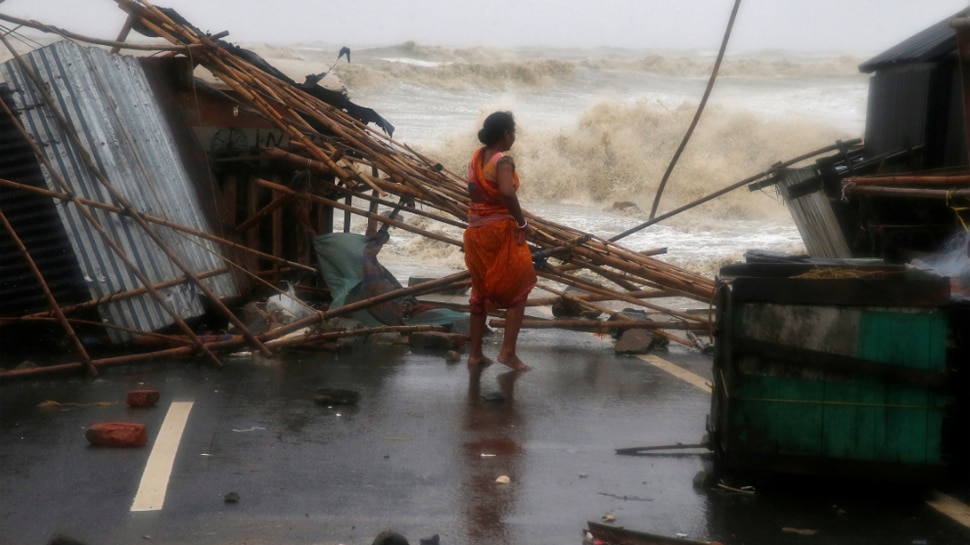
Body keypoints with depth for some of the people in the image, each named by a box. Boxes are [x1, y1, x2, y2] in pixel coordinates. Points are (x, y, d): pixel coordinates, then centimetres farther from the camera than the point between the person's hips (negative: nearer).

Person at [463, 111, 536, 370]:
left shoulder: (476, 157, 6)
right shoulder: (504, 161, -17)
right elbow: (507, 192, -33)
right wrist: (522, 223, -23)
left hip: (476, 230, 7)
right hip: (500, 230, -7)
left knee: (480, 291, 17)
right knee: (518, 289, 7)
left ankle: (475, 353, 20)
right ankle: (508, 351, 1)